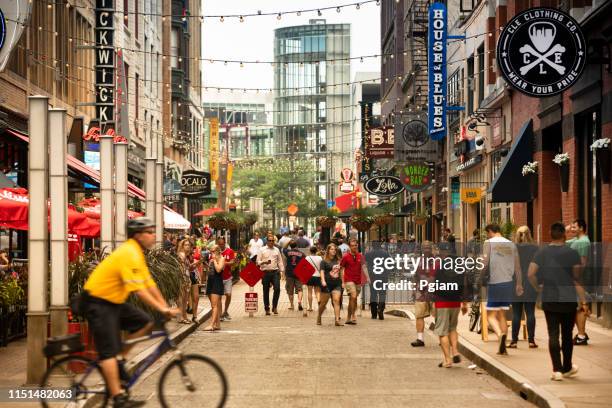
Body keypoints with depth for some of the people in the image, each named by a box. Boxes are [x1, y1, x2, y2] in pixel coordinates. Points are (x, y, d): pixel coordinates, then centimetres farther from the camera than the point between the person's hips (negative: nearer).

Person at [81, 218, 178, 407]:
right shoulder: (129, 254, -22)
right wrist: (162, 309, -27)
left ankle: (119, 360, 11)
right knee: (109, 350, -12)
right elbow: (139, 290, -28)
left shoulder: (137, 253, 9)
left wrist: (165, 307, 3)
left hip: (113, 301, 10)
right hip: (97, 301, -10)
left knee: (144, 322, 2)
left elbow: (150, 284, 10)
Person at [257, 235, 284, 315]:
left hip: (275, 272, 1)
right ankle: (267, 309, 13)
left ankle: (274, 307, 1)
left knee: (277, 289, -13)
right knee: (266, 291, 3)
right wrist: (264, 262, -18)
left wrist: (282, 271, 7)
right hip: (266, 272, -1)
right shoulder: (262, 250, 4)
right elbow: (258, 262, 1)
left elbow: (280, 261, 15)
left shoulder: (277, 250, 12)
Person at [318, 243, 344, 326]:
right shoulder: (324, 261, -3)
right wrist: (323, 281, -25)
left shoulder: (338, 260, 12)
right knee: (323, 302, 5)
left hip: (337, 284, 4)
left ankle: (337, 320, -14)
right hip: (327, 284, -4)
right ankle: (318, 317, 26)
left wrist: (342, 282, 20)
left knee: (336, 300, -10)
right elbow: (322, 271, -11)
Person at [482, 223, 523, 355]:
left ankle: (500, 334, -28)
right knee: (502, 315, 13)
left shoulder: (489, 242, -2)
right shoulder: (511, 244, 11)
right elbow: (517, 267, 12)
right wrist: (519, 284, 19)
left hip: (495, 283, -5)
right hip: (509, 283, 5)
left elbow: (485, 263, -11)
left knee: (491, 315, 0)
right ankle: (502, 348, 9)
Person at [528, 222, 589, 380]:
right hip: (568, 300, -1)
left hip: (549, 300, 1)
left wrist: (539, 288, 10)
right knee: (567, 335, 13)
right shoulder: (572, 253, -8)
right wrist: (583, 302, -7)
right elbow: (577, 279, -10)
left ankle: (557, 370, -4)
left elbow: (530, 274, -7)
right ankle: (567, 368, 25)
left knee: (553, 335, 3)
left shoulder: (541, 253, -1)